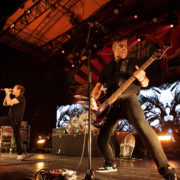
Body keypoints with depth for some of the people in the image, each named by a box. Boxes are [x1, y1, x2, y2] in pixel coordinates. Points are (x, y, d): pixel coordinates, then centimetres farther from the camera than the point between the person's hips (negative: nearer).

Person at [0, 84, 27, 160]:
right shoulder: (14, 98, 15)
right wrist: (7, 94, 9)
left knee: (16, 136, -4)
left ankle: (21, 154, 6)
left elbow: (9, 103, -25)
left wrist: (8, 93, -11)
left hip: (16, 120, -9)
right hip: (10, 118, 9)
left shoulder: (21, 98, -14)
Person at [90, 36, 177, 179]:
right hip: (112, 105, 5)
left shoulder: (133, 62, 14)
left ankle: (164, 167, -32)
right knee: (102, 139, 3)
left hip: (128, 98, -4)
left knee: (141, 124, -35)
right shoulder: (107, 68, 22)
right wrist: (92, 98, 2)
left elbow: (145, 83, 7)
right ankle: (111, 164, 29)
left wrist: (142, 78, -18)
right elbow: (98, 86, 24)